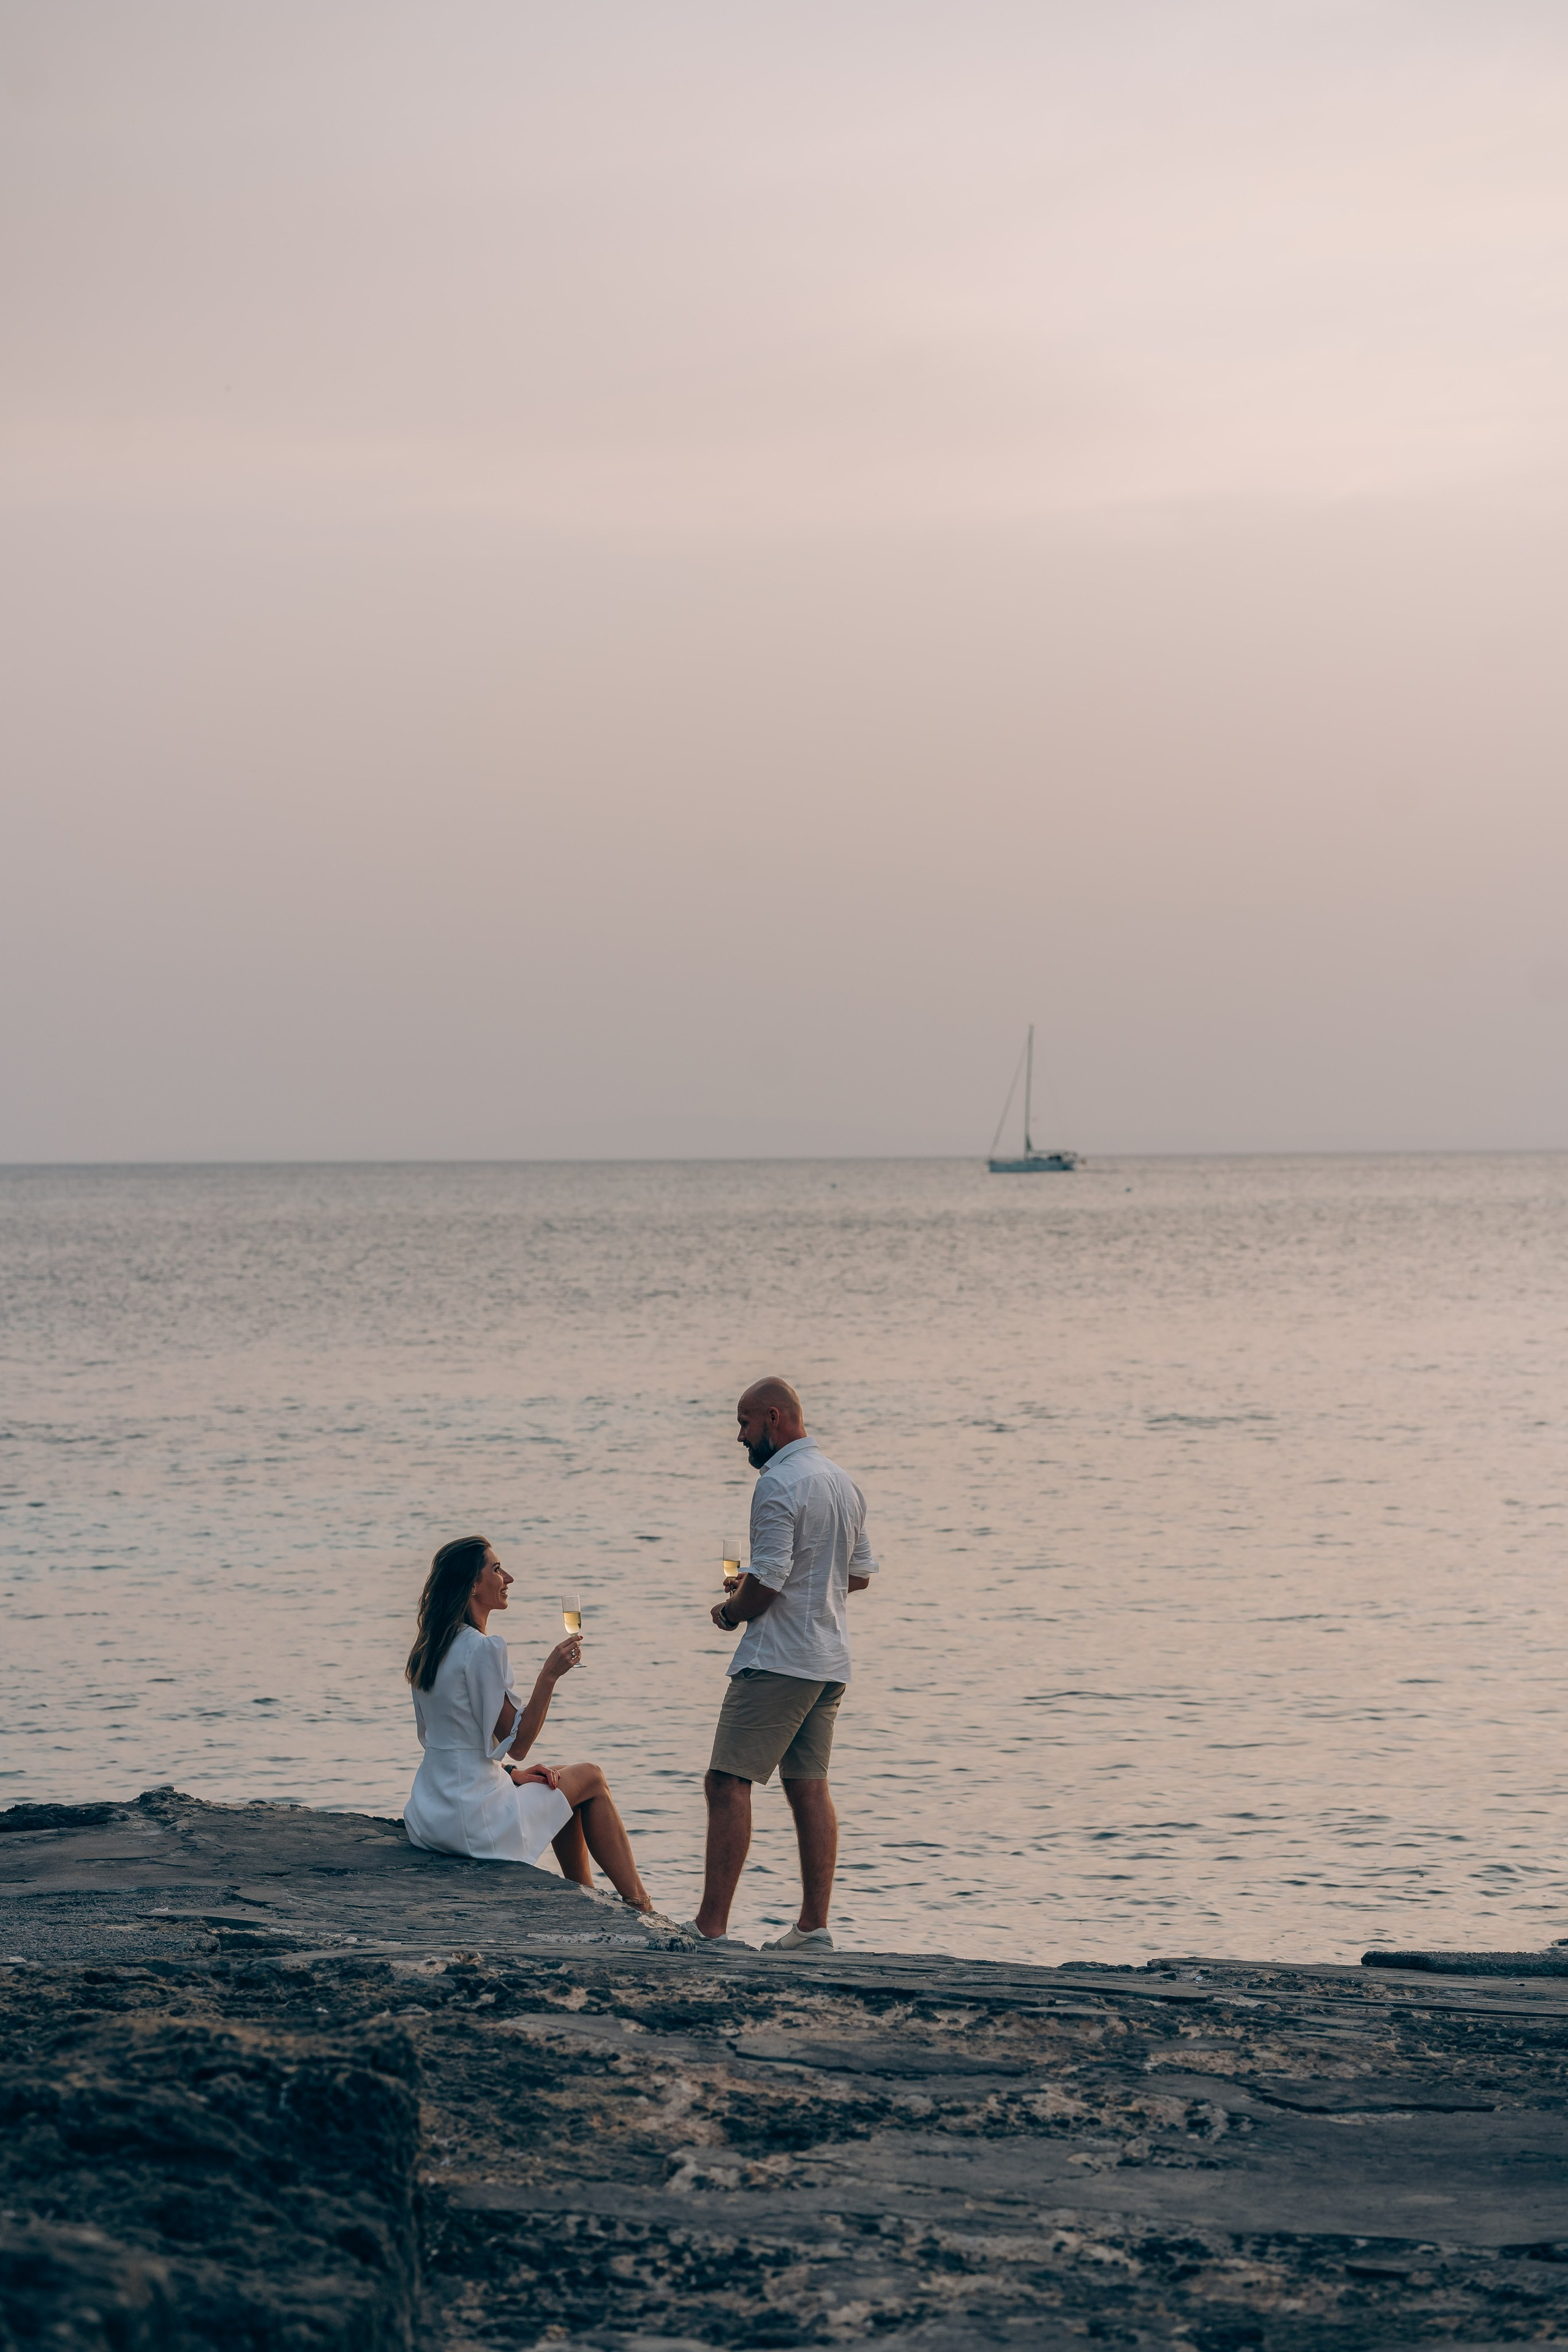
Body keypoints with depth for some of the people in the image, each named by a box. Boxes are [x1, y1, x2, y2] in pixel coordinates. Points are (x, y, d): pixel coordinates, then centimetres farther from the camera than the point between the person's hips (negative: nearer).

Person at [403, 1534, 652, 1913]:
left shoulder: (430, 1647, 8)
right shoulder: (483, 1648, -19)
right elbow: (516, 1744, -16)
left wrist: (511, 1772, 12)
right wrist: (550, 1674, -17)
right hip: (473, 1818, -9)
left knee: (564, 1780, 29)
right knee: (591, 1780, 13)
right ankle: (639, 1906, 18)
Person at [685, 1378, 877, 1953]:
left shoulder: (779, 1484, -14)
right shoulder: (843, 1482, 14)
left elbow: (767, 1580, -19)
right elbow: (860, 1574, 20)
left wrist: (730, 1612, -1)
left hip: (777, 1658, -9)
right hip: (830, 1661, 9)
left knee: (728, 1782, -9)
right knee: (809, 1786, 10)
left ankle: (712, 1926, -14)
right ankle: (813, 1926, 8)